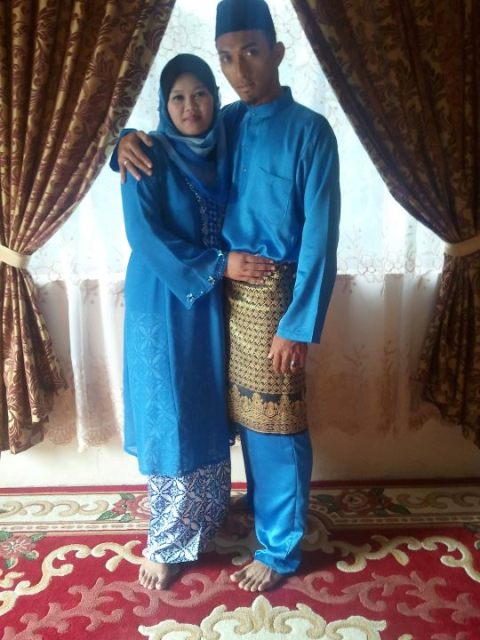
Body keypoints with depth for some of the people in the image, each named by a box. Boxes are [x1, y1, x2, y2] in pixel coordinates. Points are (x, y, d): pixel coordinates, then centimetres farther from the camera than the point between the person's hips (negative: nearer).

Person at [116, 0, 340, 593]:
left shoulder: (309, 130, -10)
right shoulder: (227, 122, 9)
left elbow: (320, 236, -14)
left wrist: (298, 325, -18)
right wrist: (130, 139, -2)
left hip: (272, 295, -6)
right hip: (226, 290, 6)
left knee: (275, 423, 3)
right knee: (246, 414, 18)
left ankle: (280, 550, 23)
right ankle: (259, 509, 41)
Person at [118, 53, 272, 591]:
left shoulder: (222, 152, 7)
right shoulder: (148, 157, -10)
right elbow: (145, 237, -17)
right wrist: (220, 264, -19)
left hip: (211, 303, 6)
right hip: (162, 305, -5)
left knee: (209, 417, 13)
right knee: (170, 420, 1)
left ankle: (202, 526, 34)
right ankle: (165, 544, 20)